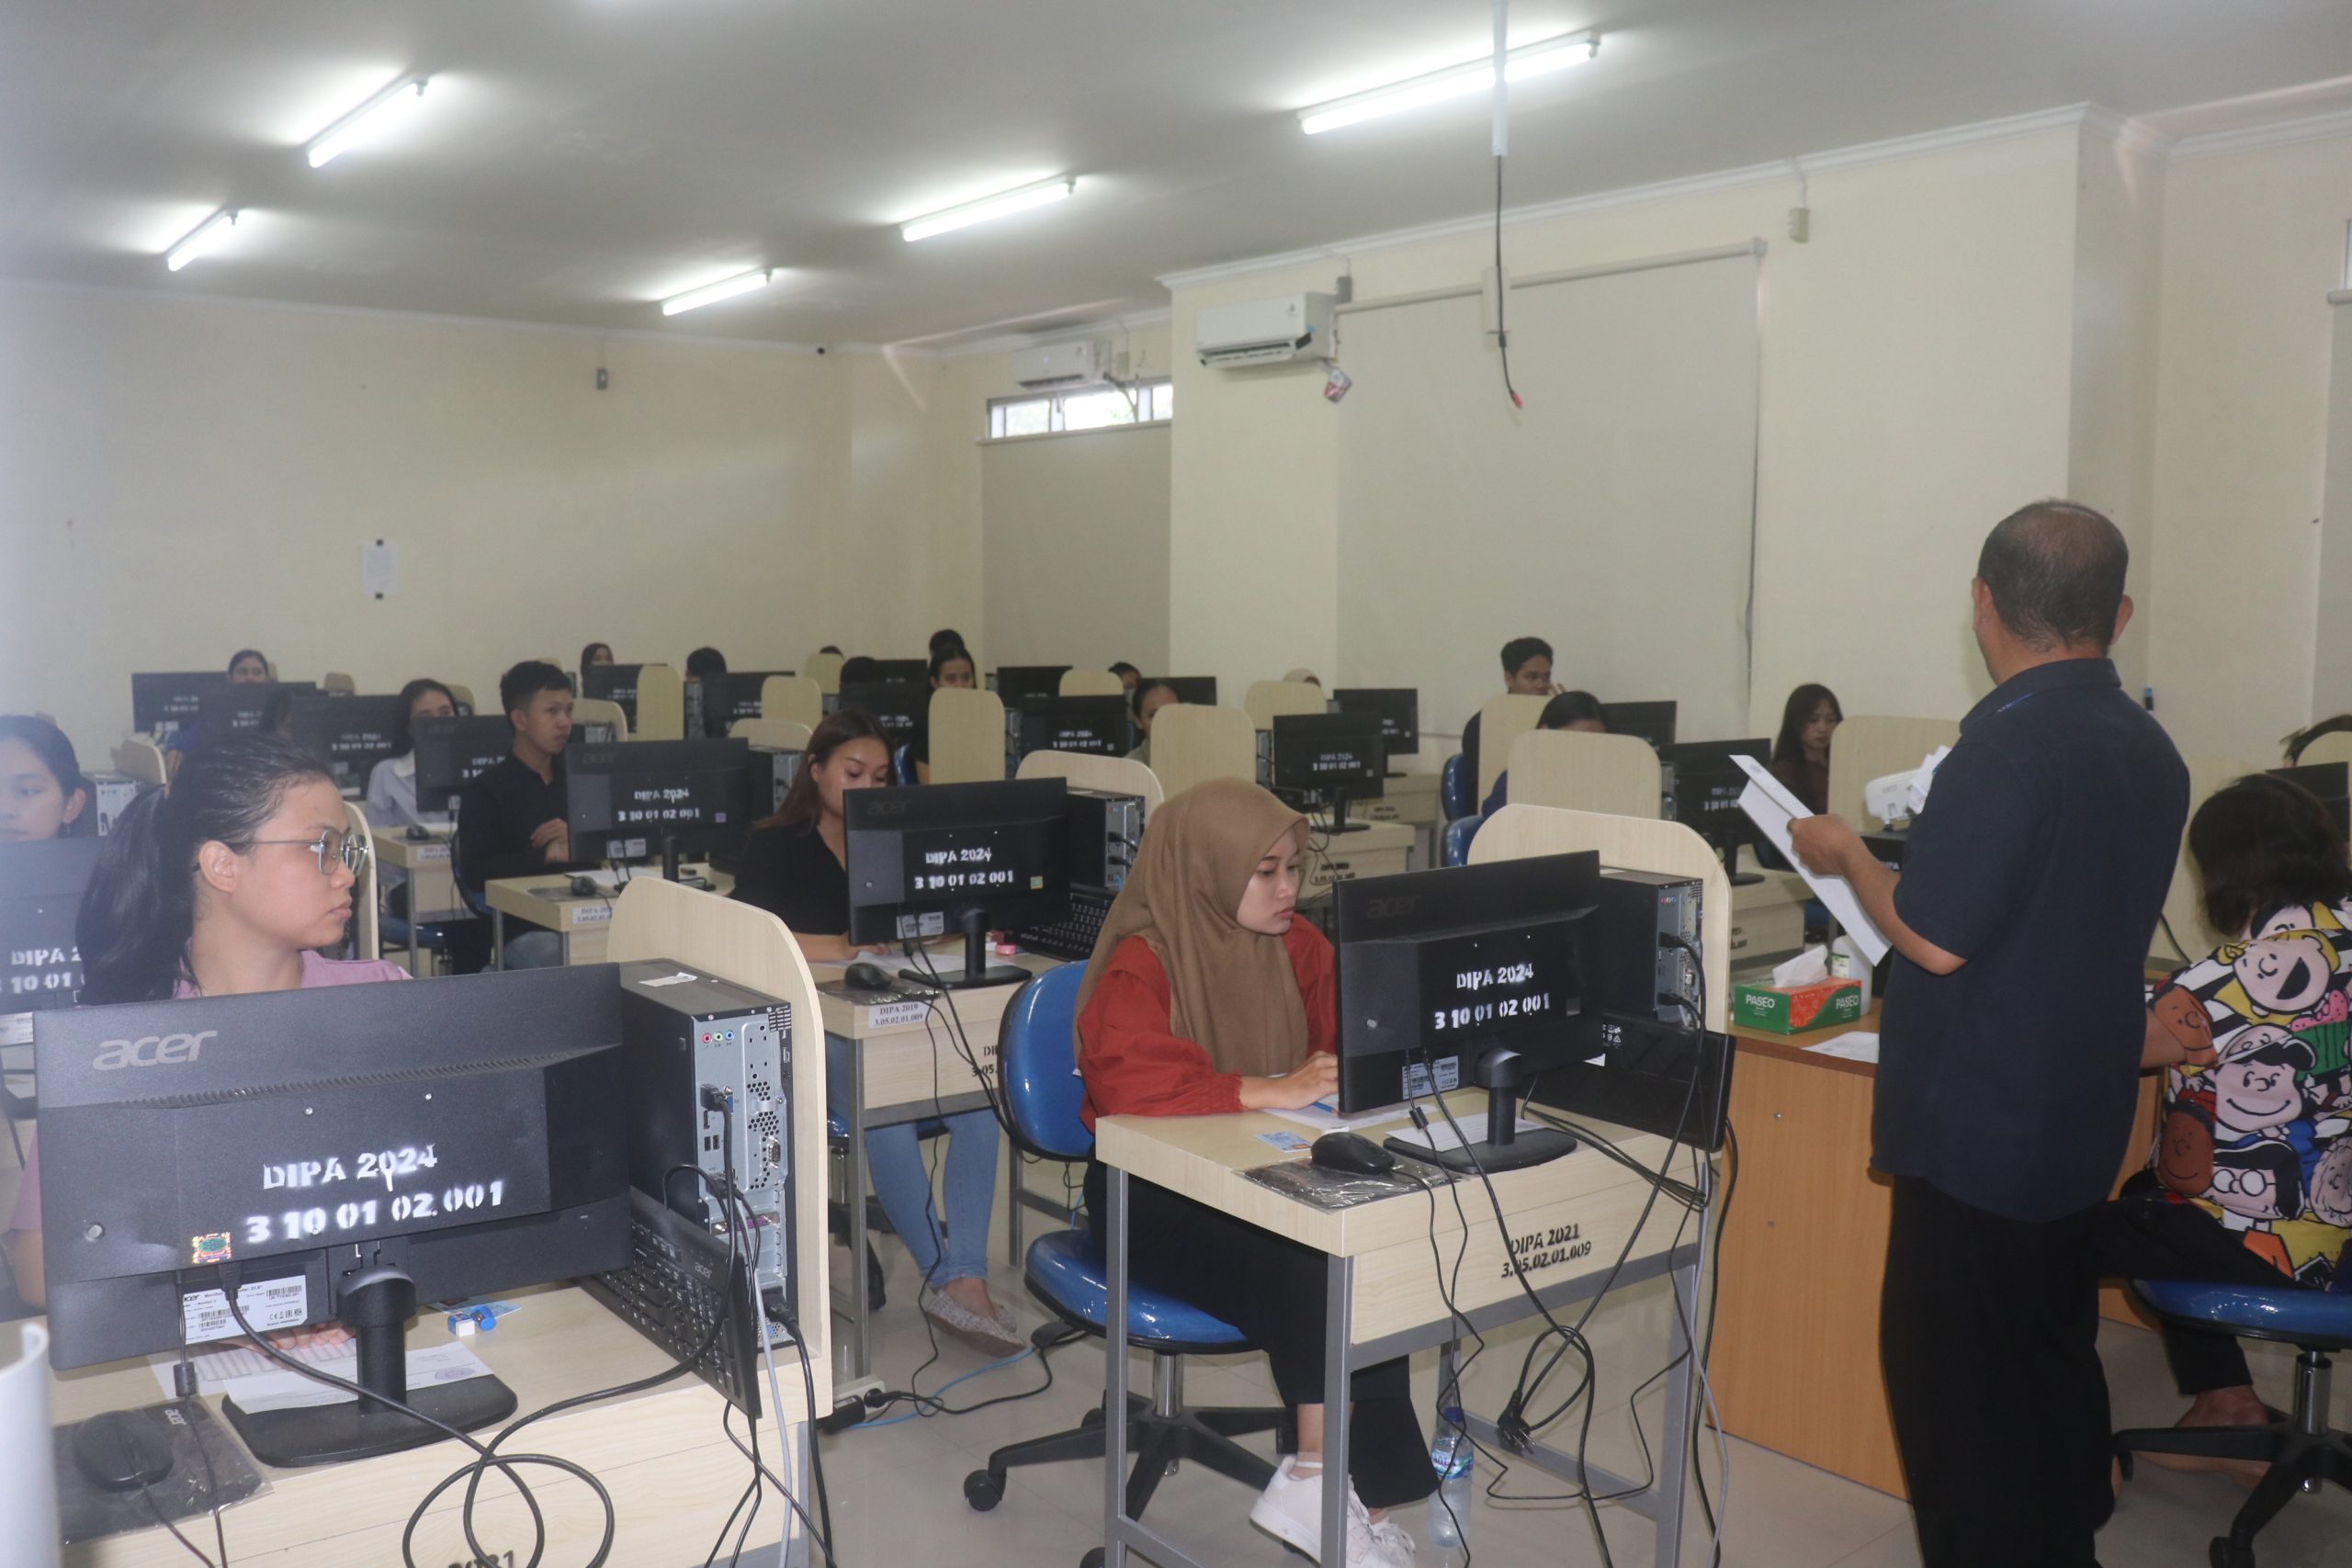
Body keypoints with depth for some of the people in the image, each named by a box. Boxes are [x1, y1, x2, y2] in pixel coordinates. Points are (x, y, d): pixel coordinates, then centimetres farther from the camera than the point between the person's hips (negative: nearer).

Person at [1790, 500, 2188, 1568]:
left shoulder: (2011, 745, -23)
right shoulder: (2149, 749, 6)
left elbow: (1935, 937, -23)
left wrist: (1846, 856, -7)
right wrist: (1931, 844, 22)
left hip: (1981, 1129, -9)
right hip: (2082, 1119, 9)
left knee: (1950, 1380, 2)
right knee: (2052, 1354, 22)